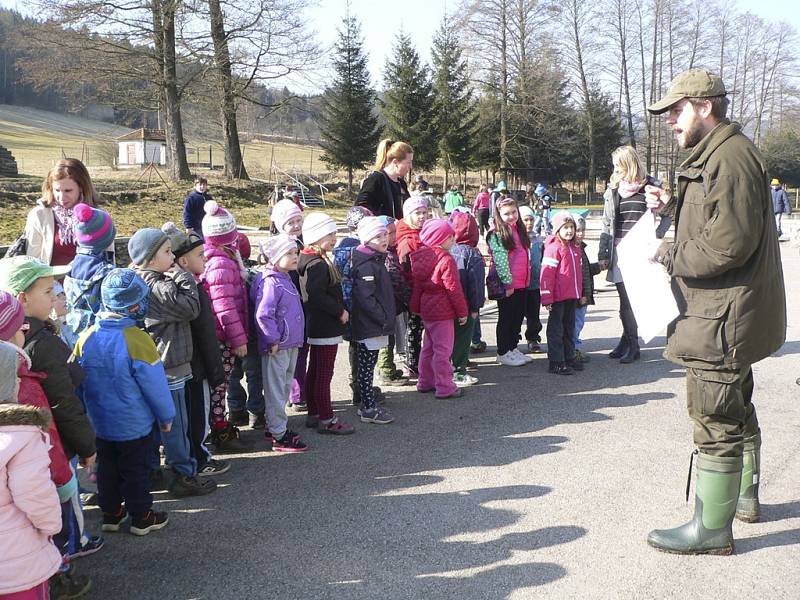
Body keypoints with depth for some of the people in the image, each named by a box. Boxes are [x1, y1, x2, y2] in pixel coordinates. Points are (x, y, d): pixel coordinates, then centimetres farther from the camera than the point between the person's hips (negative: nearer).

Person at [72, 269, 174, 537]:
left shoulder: (86, 339, -8)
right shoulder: (137, 341, -25)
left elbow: (78, 382, 3)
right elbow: (155, 384, -17)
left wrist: (89, 413, 18)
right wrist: (166, 416, -3)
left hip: (100, 423, 5)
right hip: (134, 424, -5)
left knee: (107, 467, 20)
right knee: (136, 470, 10)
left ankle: (110, 513, 32)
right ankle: (141, 517, 23)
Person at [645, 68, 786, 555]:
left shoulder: (731, 157, -19)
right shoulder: (714, 155, 16)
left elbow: (729, 243, -27)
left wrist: (670, 255, -15)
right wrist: (674, 206, 6)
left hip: (724, 318, -11)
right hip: (728, 314, 11)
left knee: (716, 422, -4)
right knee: (736, 410, 23)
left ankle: (713, 529, 6)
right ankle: (744, 497, 39)